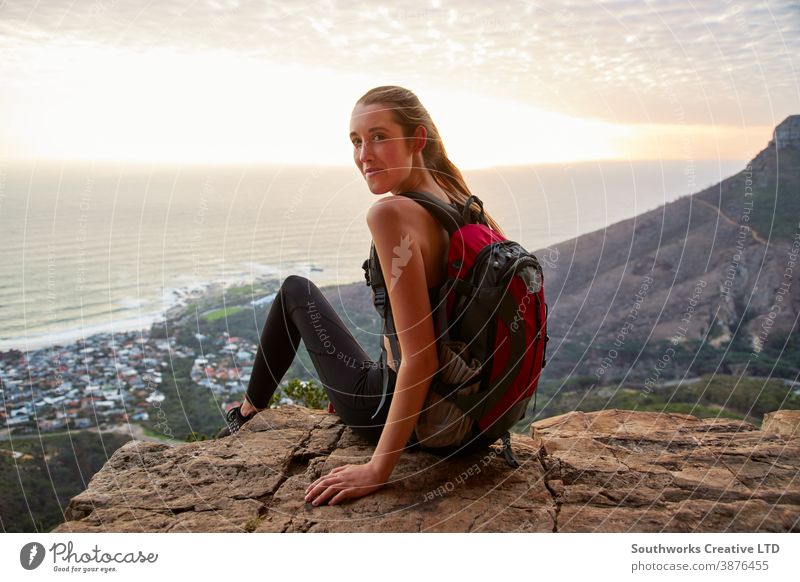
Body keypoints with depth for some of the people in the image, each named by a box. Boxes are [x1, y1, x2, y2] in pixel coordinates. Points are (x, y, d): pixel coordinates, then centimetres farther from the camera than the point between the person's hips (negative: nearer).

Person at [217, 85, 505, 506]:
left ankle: (247, 412, 33)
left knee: (295, 290, 12)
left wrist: (378, 470, -25)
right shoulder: (453, 190, -3)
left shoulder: (391, 214, -27)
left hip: (391, 412, -7)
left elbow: (421, 358, -30)